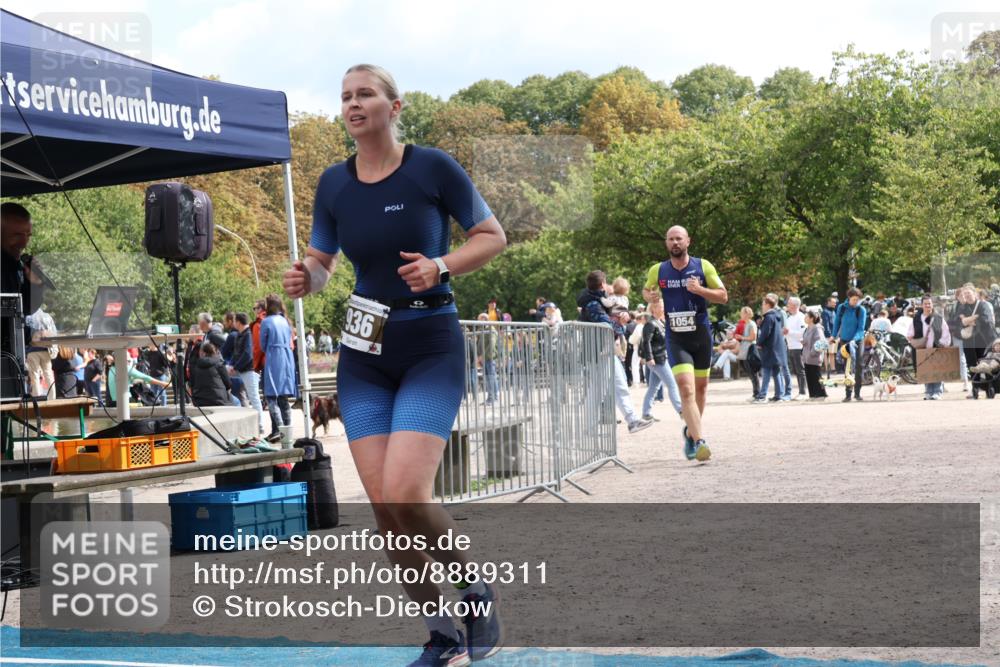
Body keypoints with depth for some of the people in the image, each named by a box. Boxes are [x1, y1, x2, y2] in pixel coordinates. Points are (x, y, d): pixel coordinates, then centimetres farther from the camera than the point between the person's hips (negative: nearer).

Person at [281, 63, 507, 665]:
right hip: (364, 355, 4)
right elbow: (319, 264, 13)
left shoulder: (433, 168, -8)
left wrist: (441, 266, -18)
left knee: (405, 495, -19)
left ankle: (477, 591, 9)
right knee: (384, 505, -3)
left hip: (432, 349, -4)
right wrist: (305, 279, -11)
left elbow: (493, 236, -1)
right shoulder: (334, 184, 4)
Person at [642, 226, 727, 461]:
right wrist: (650, 296, -4)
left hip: (701, 334, 2)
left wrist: (700, 290, -18)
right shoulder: (657, 271, 1)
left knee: (701, 386, 14)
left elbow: (723, 296, -1)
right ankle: (699, 442, -24)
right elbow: (646, 290, 20)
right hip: (676, 338, -2)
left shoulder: (703, 266, -2)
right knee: (686, 388, -17)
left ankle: (691, 431, 37)